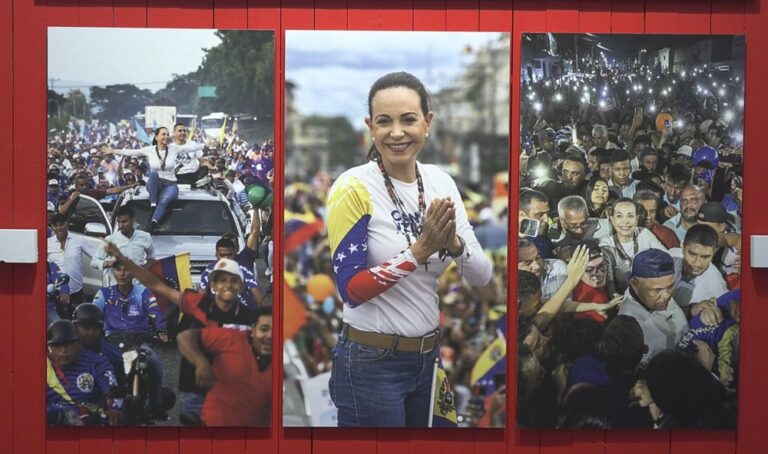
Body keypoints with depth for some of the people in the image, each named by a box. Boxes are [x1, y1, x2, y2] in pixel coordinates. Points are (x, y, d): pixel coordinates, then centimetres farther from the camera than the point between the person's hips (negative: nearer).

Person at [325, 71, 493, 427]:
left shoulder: (441, 183, 2)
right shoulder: (353, 188, -14)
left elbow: (482, 276, 0)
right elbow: (351, 289, -17)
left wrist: (453, 243, -19)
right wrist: (420, 250, -24)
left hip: (429, 356, 6)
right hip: (371, 364, -5)